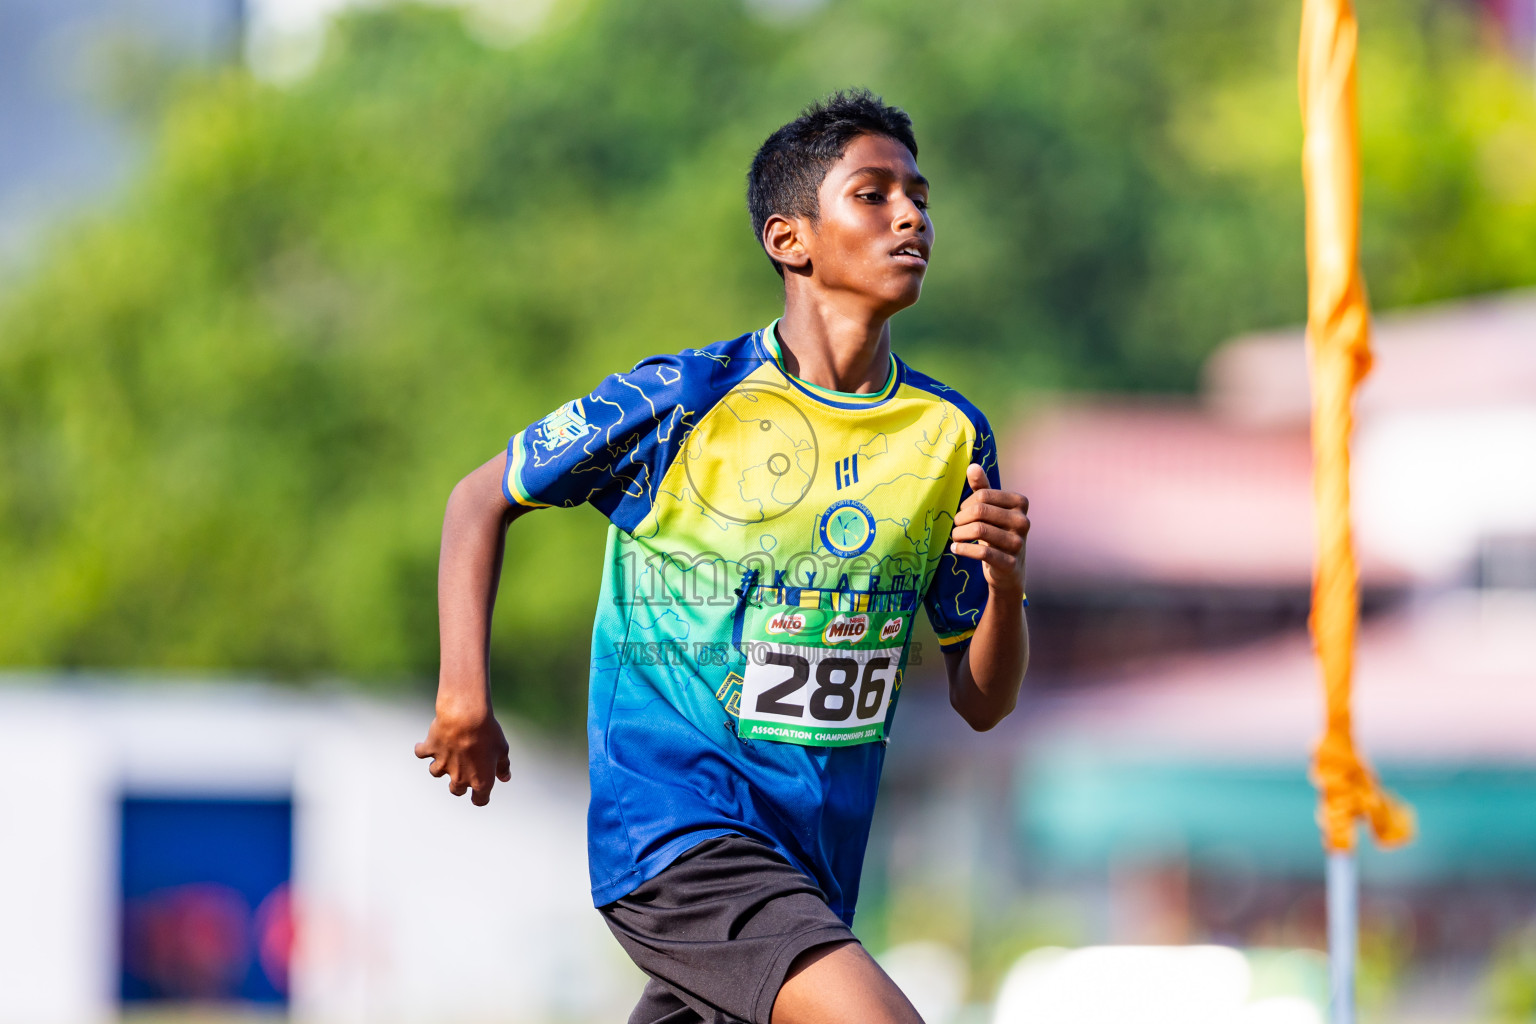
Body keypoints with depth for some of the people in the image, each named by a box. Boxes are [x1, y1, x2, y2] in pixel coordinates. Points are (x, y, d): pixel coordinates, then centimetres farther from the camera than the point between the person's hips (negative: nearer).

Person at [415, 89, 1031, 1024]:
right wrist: (465, 696, -2)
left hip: (816, 863, 6)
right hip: (675, 829, -6)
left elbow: (983, 703, 9)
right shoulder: (682, 402, -6)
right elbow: (483, 500, 8)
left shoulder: (953, 436, 6)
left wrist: (1005, 585, -12)